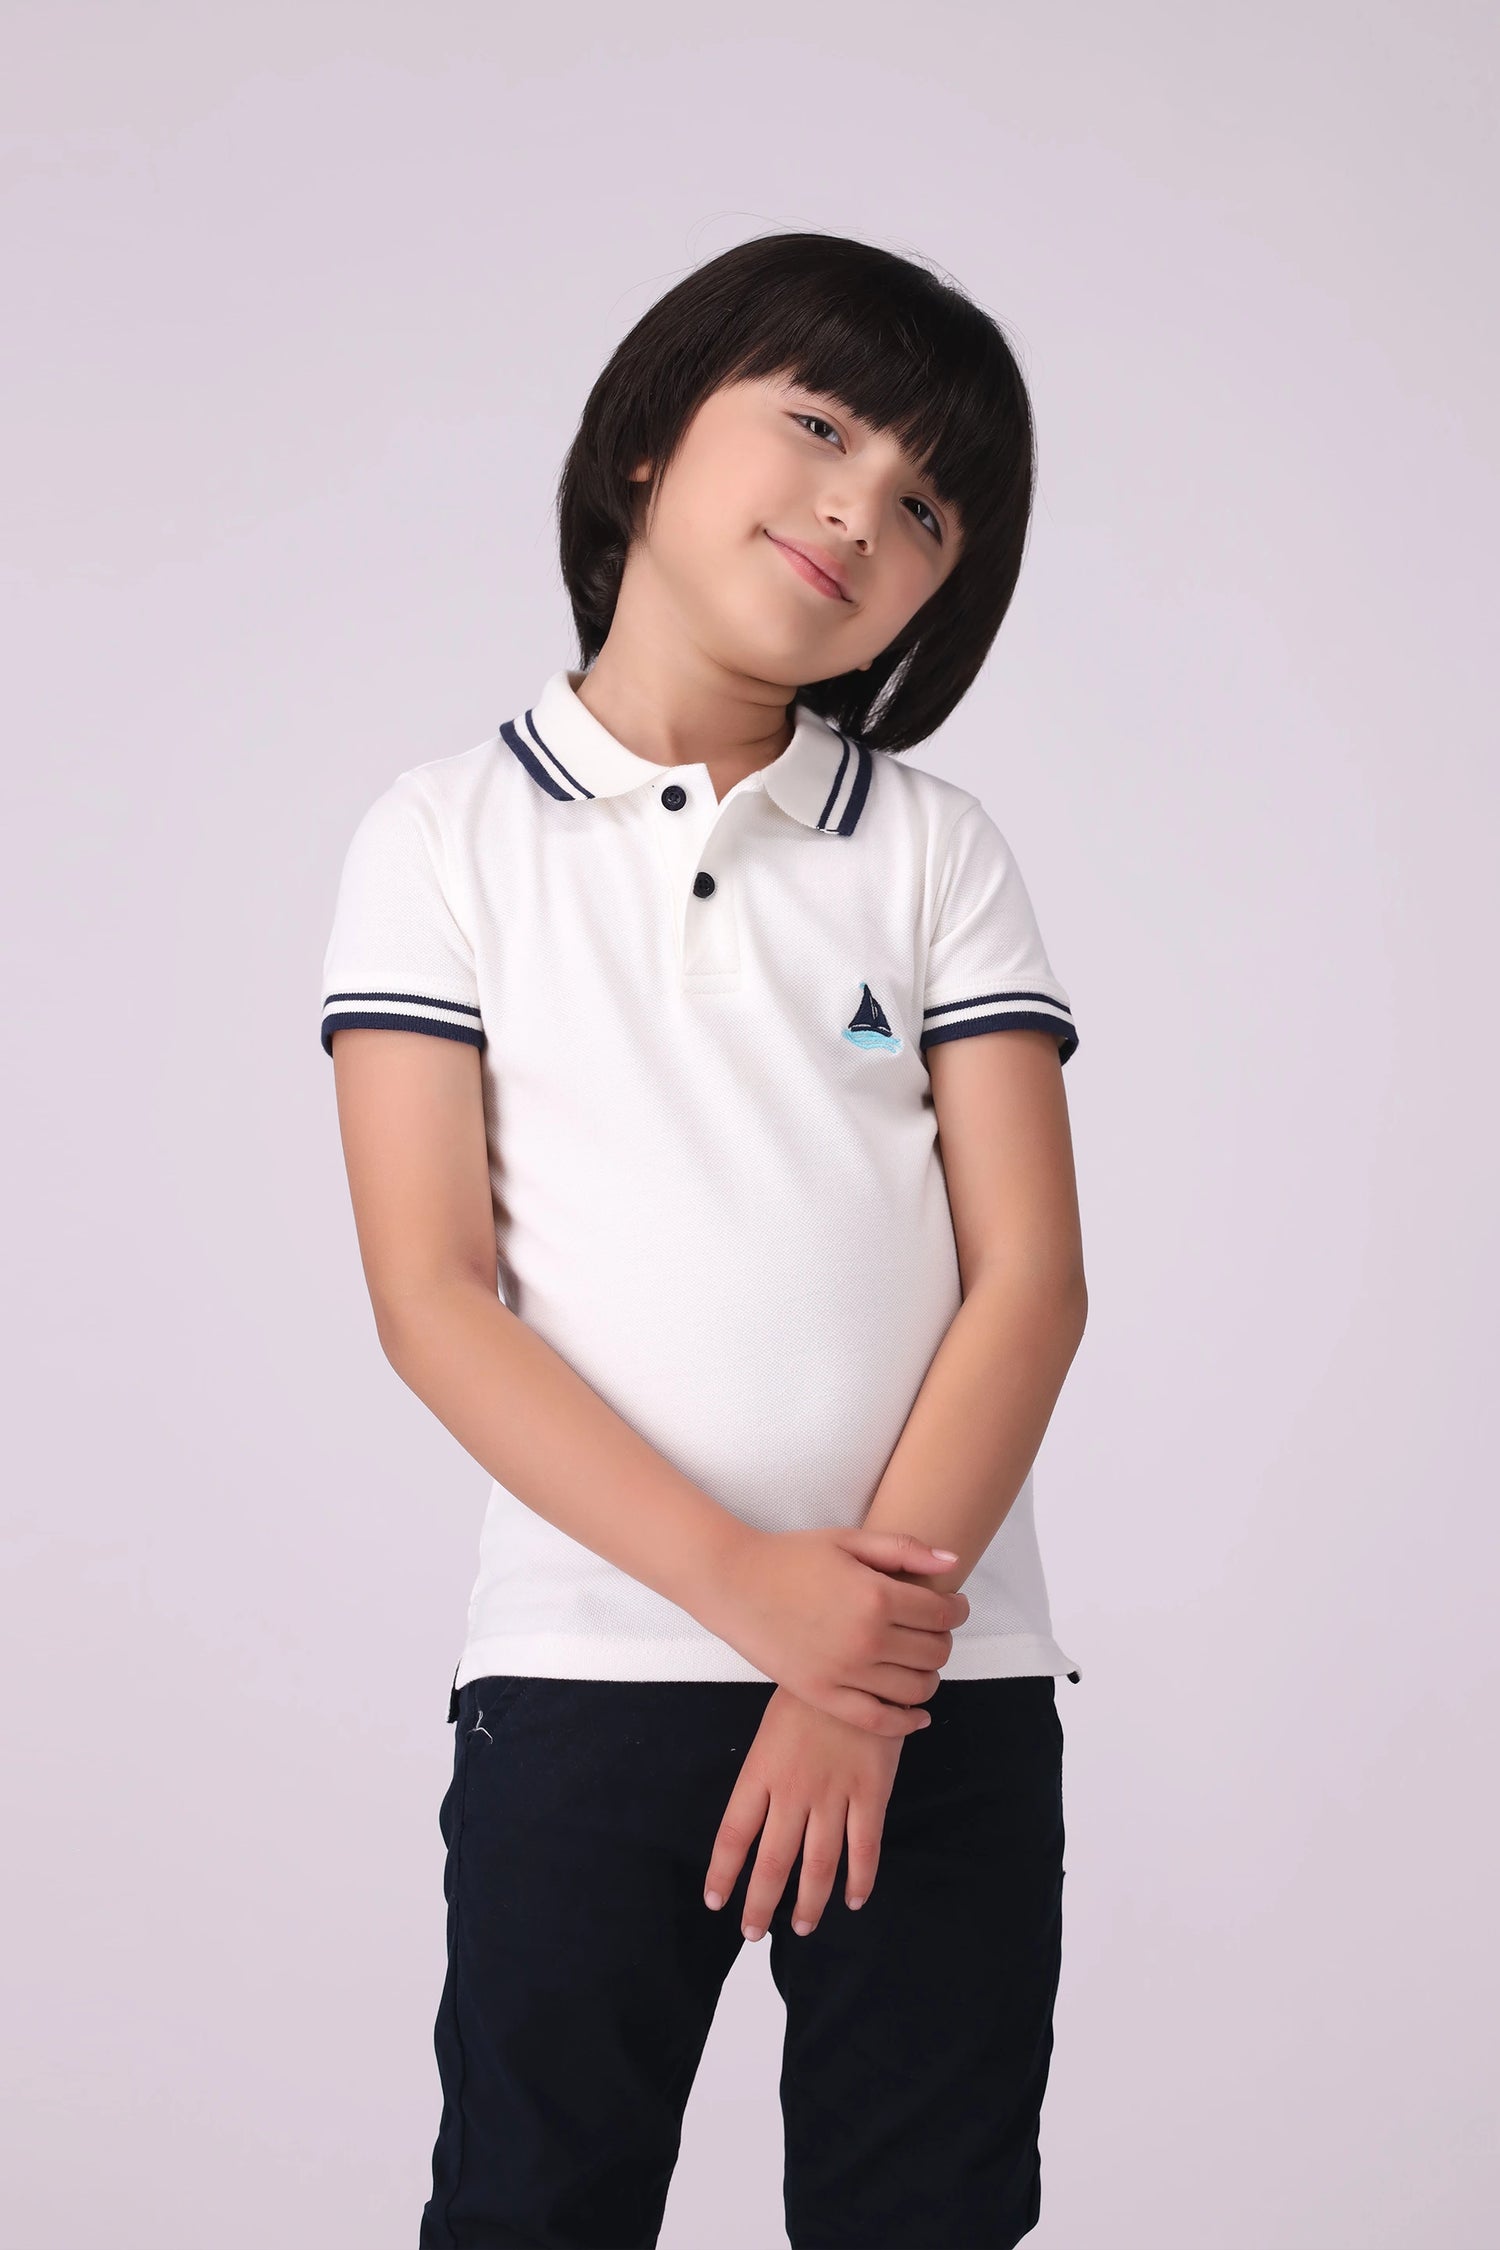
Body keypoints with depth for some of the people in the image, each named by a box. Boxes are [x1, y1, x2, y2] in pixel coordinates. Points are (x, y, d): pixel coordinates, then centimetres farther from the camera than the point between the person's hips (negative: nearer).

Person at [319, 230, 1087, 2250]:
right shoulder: (448, 838, 1)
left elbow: (1031, 1281, -1)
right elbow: (433, 1297, -7)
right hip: (583, 1663, -1)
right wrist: (756, 1589, -16)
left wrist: (873, 1651, -13)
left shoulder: (937, 852, 6)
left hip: (937, 1672, 2)